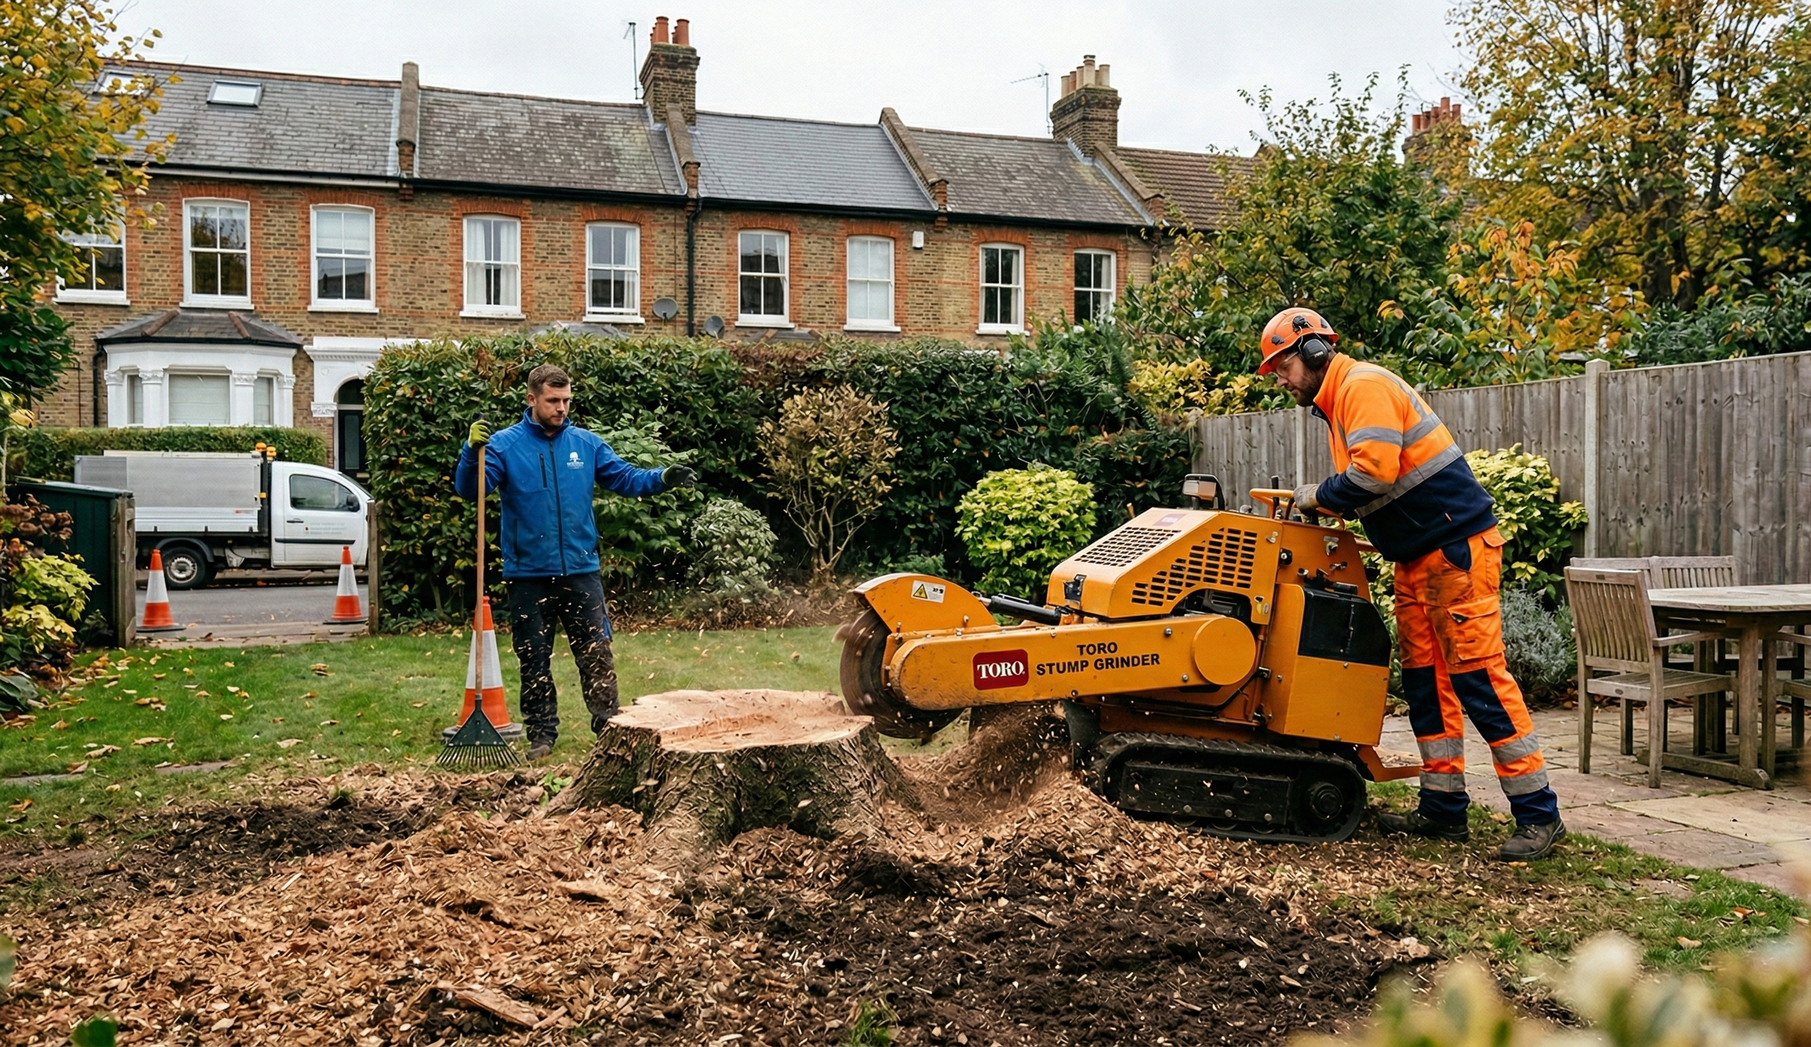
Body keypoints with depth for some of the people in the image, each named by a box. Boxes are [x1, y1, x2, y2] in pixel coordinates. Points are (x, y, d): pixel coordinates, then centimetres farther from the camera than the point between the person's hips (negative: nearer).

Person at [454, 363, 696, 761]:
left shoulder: (586, 443, 5)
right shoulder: (505, 445, -3)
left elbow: (625, 478, 7)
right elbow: (470, 489, -12)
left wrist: (662, 478, -11)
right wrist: (472, 452, -30)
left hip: (581, 569, 1)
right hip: (528, 575, -1)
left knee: (597, 654, 1)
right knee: (534, 660, 8)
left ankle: (609, 729, 10)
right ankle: (542, 733, 20)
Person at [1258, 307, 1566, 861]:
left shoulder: (1363, 386, -13)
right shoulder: (1337, 402, 19)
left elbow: (1374, 472, -25)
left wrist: (1319, 495, -11)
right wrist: (1323, 505, 4)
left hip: (1456, 550, -11)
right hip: (1416, 560, 11)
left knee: (1478, 678, -9)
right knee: (1425, 681, 10)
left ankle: (1538, 815, -3)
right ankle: (1443, 808, 15)